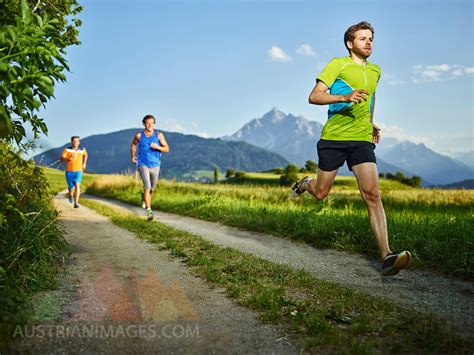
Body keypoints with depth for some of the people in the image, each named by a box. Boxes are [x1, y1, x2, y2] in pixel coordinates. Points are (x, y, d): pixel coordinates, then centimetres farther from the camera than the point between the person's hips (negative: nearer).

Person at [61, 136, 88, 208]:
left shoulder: (82, 150, 0)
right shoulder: (67, 149, -6)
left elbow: (85, 155, 24)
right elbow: (62, 159, -12)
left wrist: (84, 164, 19)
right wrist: (68, 159, -31)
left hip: (78, 171, 0)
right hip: (69, 171, 0)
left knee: (77, 185, -22)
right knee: (71, 187, 11)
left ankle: (76, 202, -27)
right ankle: (71, 195, 47)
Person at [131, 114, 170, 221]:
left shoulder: (159, 135, -5)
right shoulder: (139, 135, -4)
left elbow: (167, 149, -3)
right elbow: (134, 144, 18)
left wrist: (158, 147, -22)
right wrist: (133, 156, 19)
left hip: (155, 165, 2)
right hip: (143, 164, -2)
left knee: (151, 188, 18)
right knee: (147, 186, -19)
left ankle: (145, 198, 52)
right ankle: (149, 210, -21)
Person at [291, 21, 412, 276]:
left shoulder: (375, 71, 17)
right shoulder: (338, 64, -1)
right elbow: (314, 96, -10)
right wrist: (345, 97, -25)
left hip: (362, 140, 3)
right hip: (332, 138, -3)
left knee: (372, 195, -13)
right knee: (321, 194, 8)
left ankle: (387, 257, -18)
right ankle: (305, 184, 46)